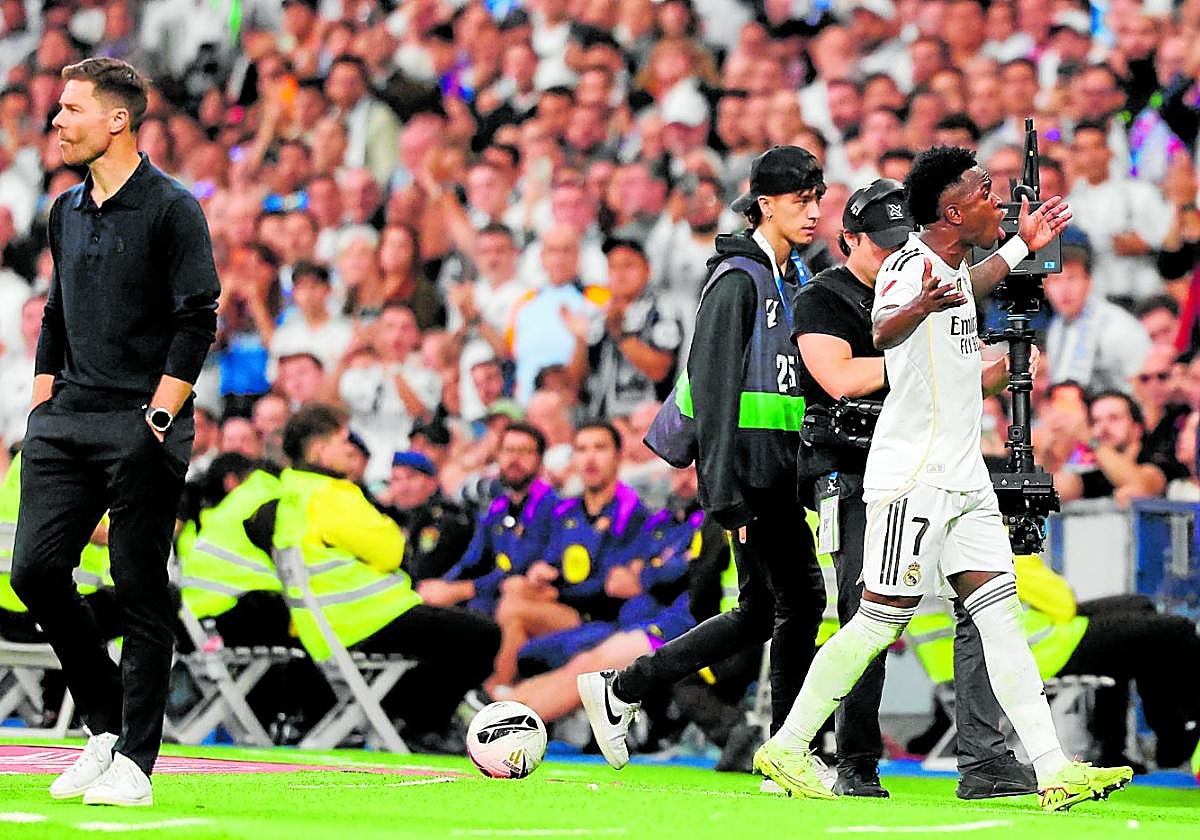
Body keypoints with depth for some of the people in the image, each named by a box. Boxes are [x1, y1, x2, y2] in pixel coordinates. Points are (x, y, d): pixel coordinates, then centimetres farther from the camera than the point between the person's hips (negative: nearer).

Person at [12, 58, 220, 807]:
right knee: (36, 569, -2)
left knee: (141, 591, -4)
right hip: (68, 422, 7)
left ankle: (135, 762, 2)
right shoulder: (67, 211, 16)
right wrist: (42, 400, 15)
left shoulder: (171, 209, -6)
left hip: (142, 426, -7)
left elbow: (198, 320, -9)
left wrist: (157, 417, -14)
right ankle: (105, 726, 13)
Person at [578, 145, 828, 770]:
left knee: (760, 613, 12)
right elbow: (713, 387, -17)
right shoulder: (738, 279, -11)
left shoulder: (794, 279, 17)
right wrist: (724, 491, -23)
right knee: (801, 598, -7)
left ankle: (620, 690, 18)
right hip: (748, 467, -10)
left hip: (778, 471, 10)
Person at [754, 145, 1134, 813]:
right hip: (913, 478, -9)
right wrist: (920, 306, -62)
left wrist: (1020, 248, 42)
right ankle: (787, 747, 6)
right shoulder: (909, 266, -17)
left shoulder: (953, 265, 12)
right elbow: (885, 330, -40)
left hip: (964, 478, 9)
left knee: (1002, 617, 2)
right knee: (881, 621, -5)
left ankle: (1055, 771, -2)